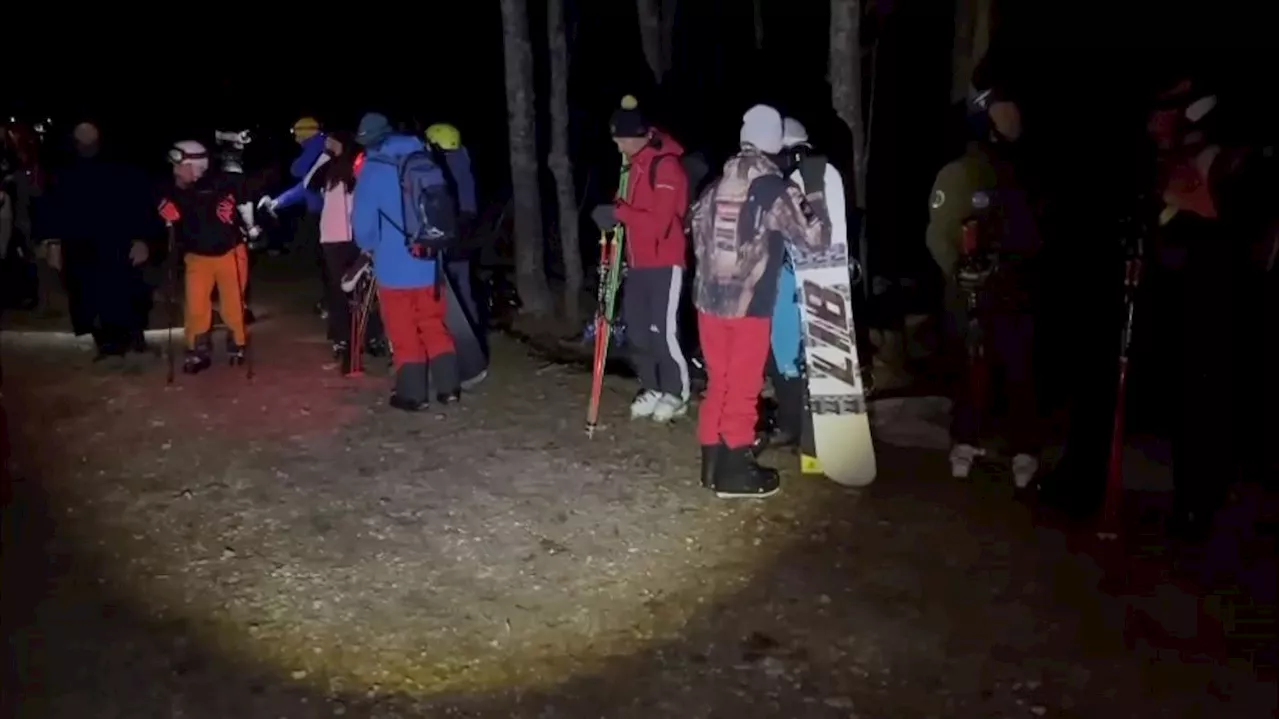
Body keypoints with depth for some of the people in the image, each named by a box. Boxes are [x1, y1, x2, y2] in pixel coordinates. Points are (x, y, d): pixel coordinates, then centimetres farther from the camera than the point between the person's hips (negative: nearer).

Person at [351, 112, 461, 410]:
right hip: (428, 262, 4)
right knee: (434, 325, 15)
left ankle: (412, 394, 10)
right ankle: (448, 387, 15)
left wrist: (369, 246, 9)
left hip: (394, 265, -4)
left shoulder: (373, 170, -9)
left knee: (404, 332, 6)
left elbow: (363, 218, -11)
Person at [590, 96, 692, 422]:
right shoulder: (635, 163, 11)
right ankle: (654, 388, 22)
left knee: (663, 330, -6)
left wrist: (618, 212, -20)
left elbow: (659, 220, -23)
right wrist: (616, 216, 6)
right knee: (636, 328, 9)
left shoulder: (666, 166, -17)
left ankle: (677, 394, 11)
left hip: (665, 262, -9)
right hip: (638, 261, 9)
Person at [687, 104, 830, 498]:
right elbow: (814, 238, -8)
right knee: (742, 387, 4)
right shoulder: (776, 190, -11)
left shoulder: (716, 186, 6)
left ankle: (713, 461, 24)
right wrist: (810, 211, 11)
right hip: (749, 303, -5)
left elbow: (698, 233, 15)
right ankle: (734, 470, 12)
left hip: (710, 298, 5)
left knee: (718, 381, 15)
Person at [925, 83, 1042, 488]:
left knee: (1020, 373, 1)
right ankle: (965, 444, 19)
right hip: (970, 294, -5)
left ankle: (1025, 453, 6)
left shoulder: (1016, 173, 15)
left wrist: (1025, 261, 6)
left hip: (1013, 292, 5)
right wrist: (959, 272, -21)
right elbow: (938, 235, -10)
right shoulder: (956, 174, -3)